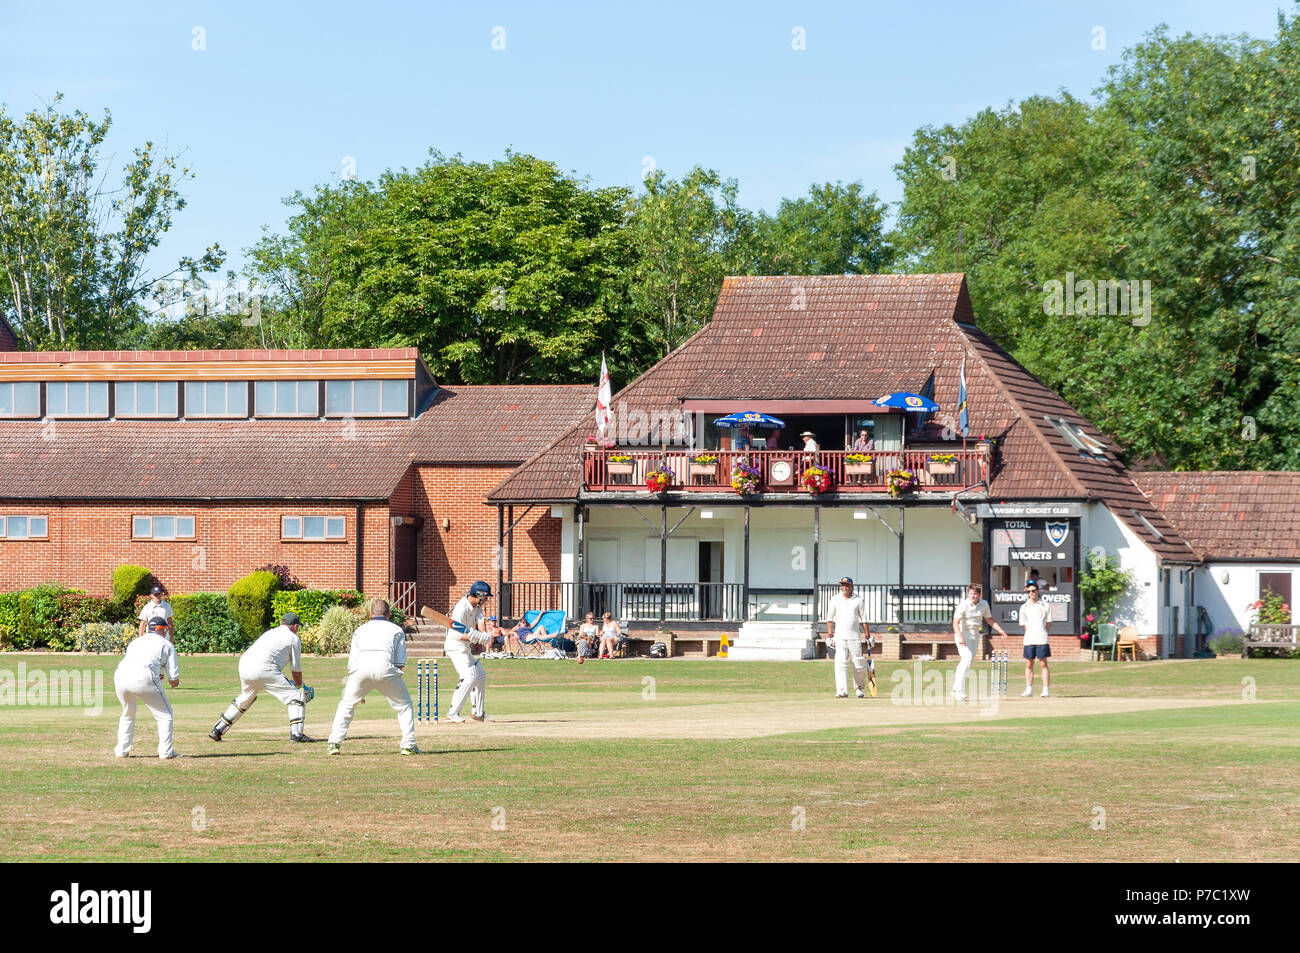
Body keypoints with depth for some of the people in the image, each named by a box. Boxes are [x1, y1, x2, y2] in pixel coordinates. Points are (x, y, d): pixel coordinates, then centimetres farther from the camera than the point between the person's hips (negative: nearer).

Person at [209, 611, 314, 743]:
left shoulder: (269, 633, 31)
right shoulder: (293, 638, 11)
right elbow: (296, 669, 12)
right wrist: (300, 686, 28)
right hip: (263, 670, -7)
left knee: (245, 699, 30)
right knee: (296, 696, 0)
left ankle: (217, 730, 31)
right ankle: (296, 733, -12)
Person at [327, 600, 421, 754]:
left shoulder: (361, 629, 32)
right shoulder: (397, 630, 28)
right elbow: (400, 663, 17)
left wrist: (359, 692, 30)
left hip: (361, 666, 1)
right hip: (385, 665, -1)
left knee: (346, 705, 20)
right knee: (404, 705, 16)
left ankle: (334, 744, 8)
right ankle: (408, 745, 6)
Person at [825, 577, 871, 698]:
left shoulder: (858, 600, 6)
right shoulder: (835, 600, 7)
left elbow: (863, 620, 7)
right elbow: (830, 619, 9)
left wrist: (868, 637, 3)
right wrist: (829, 636, 1)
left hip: (854, 636, 0)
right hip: (840, 636, 0)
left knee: (859, 665, 2)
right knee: (841, 663, -11)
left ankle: (859, 688, 21)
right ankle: (842, 691, -15)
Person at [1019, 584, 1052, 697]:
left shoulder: (1044, 606, 6)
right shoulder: (1024, 608, 10)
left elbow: (1049, 624, 8)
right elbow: (1024, 625, 12)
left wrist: (1044, 634, 3)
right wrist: (1032, 634, 5)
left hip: (1042, 640, -2)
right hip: (1029, 640, 2)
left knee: (1044, 663, -4)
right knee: (1029, 664, 3)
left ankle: (1045, 690, -3)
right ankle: (1029, 689, 8)